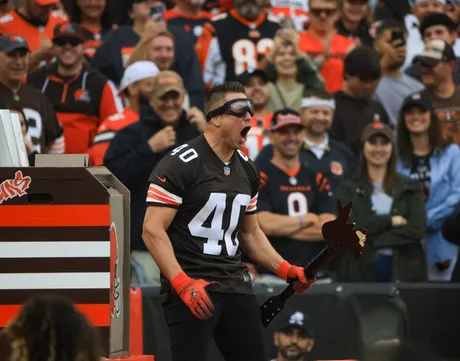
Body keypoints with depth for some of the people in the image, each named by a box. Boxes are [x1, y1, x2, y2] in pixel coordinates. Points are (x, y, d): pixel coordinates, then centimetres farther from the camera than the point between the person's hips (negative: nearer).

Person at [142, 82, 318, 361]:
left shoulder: (247, 170, 13)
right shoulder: (180, 165, -10)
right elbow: (153, 230, -14)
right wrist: (183, 284, -22)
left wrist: (286, 270, 12)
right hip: (190, 288, -7)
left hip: (236, 285, 7)